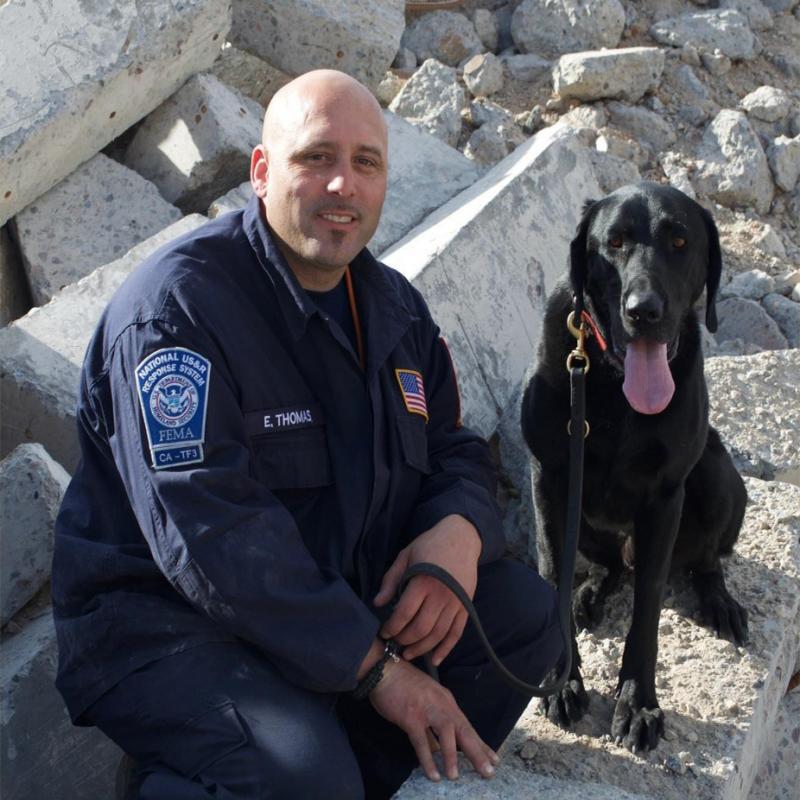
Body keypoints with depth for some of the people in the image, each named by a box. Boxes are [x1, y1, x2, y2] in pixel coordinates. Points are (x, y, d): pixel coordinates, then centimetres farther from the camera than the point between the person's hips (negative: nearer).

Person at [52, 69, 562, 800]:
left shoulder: (394, 304, 6)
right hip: (165, 621, -8)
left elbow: (455, 451, 12)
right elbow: (211, 535, -27)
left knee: (525, 614, -2)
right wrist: (376, 667, -26)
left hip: (337, 591, 8)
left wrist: (459, 532, -14)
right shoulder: (178, 306, -20)